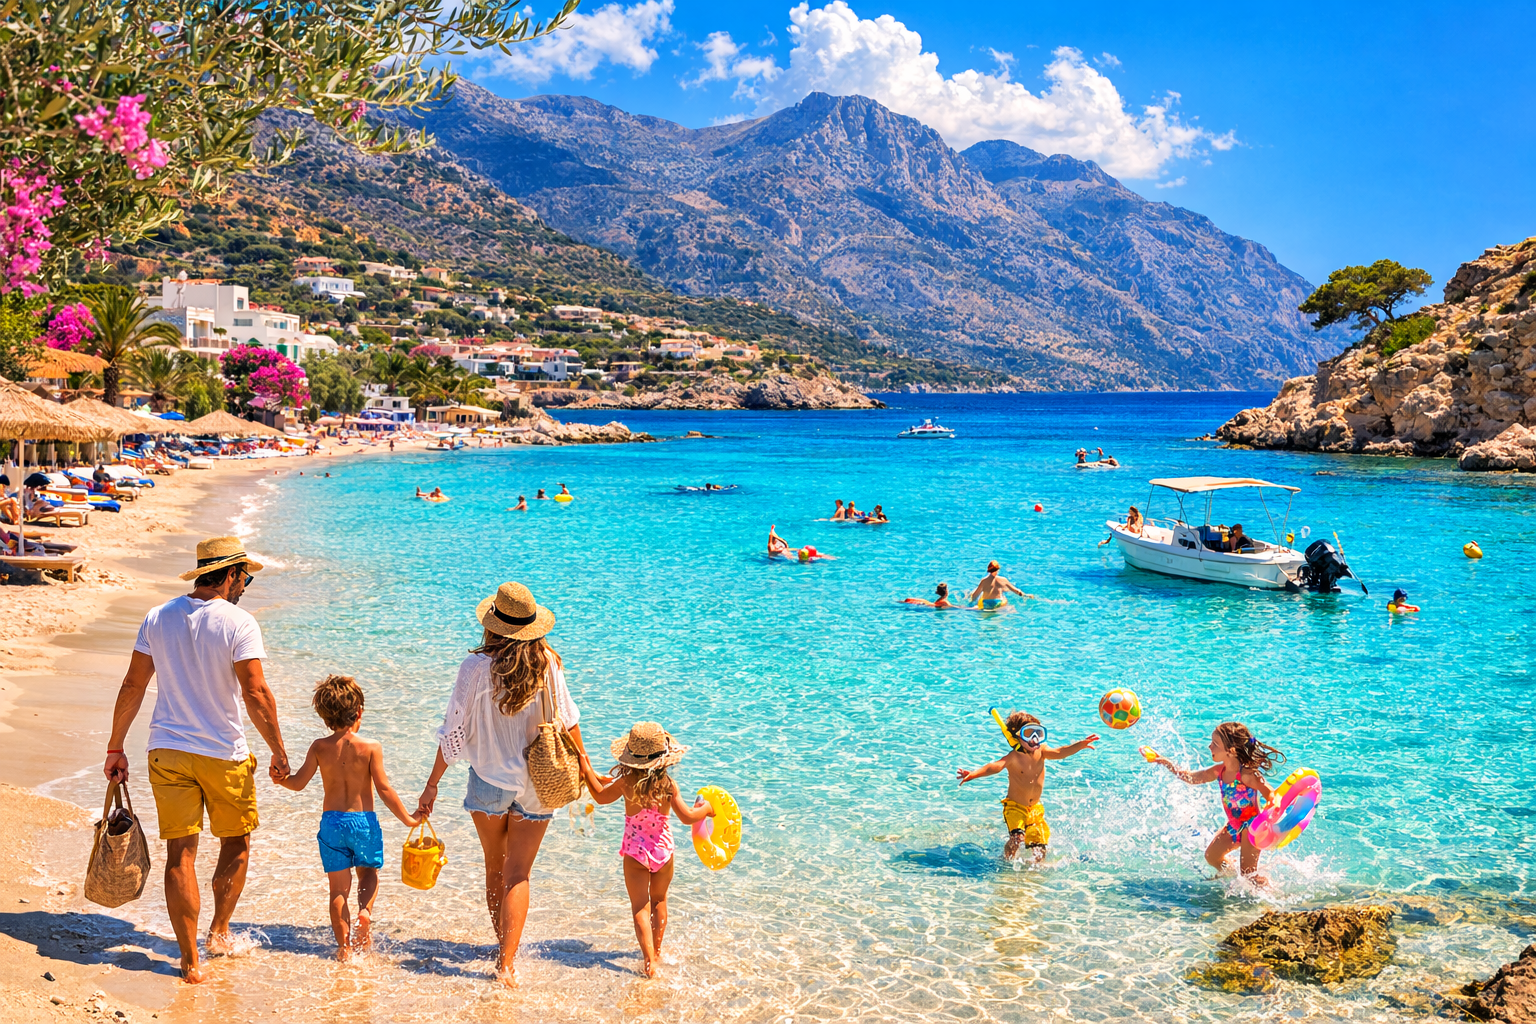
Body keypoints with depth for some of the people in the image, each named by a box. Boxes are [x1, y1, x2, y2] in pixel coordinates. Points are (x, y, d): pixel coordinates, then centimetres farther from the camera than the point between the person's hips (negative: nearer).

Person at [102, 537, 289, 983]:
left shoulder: (157, 618, 1)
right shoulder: (239, 624, -13)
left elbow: (132, 686, 3)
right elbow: (256, 695, -17)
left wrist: (115, 749, 12)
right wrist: (279, 754, -8)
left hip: (167, 751, 4)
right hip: (225, 754, -3)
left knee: (180, 853, 7)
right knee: (236, 844, 19)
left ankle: (190, 961, 11)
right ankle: (219, 930, 28)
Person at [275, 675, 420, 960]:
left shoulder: (320, 747, -3)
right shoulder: (370, 747, -9)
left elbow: (298, 783, -6)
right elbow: (384, 789, -10)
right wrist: (407, 819, -2)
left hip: (331, 821, 1)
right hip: (364, 820, -1)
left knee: (339, 887, 10)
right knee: (369, 872, 21)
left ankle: (344, 945, 9)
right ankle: (365, 910, -7)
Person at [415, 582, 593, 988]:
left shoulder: (477, 666, -14)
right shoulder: (547, 663, -9)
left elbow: (454, 730, -10)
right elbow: (567, 719, 0)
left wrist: (432, 785, -1)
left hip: (490, 780, 0)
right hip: (536, 785, 1)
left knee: (495, 869, 19)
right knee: (518, 874, 5)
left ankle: (505, 949, 33)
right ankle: (507, 962, -5)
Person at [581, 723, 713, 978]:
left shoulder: (625, 782, -12)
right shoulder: (668, 785, -13)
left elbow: (601, 796, 5)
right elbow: (687, 816, -15)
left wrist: (588, 772, 17)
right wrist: (706, 809, 4)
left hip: (635, 853, -1)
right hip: (663, 850, 2)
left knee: (640, 908, 2)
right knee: (659, 900, 23)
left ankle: (650, 961, -11)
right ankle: (656, 951, 36)